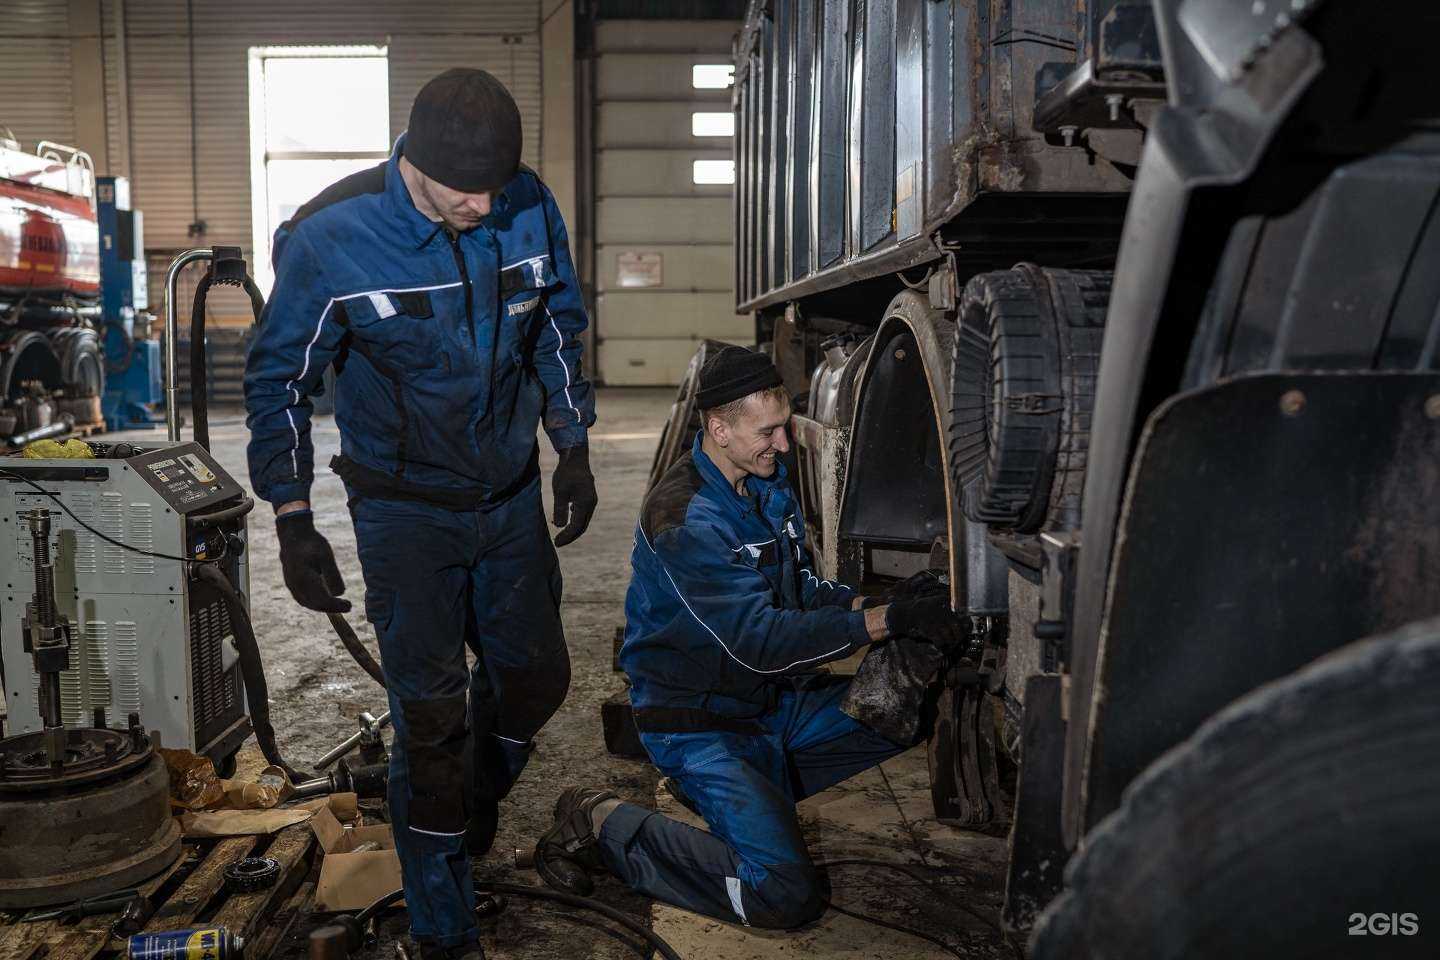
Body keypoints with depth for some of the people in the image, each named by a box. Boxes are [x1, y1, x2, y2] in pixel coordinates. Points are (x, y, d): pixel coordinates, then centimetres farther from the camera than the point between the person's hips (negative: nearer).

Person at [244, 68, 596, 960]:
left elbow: (559, 329, 8)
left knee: (536, 676, 13)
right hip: (406, 510, -4)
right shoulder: (331, 237, -19)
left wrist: (574, 450, 9)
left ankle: (474, 800, 47)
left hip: (513, 494, 4)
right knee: (431, 711, -3)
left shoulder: (531, 211, -9)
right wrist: (293, 520, -10)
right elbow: (280, 379, -7)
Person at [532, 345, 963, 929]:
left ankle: (761, 784, 13)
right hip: (698, 722, -9)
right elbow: (761, 640, -30)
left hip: (773, 699, 9)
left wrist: (871, 602, -8)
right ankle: (601, 824, -4)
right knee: (785, 896, -20)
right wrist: (886, 620, -32)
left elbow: (801, 589, 11)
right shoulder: (684, 516, -25)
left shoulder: (766, 479, 4)